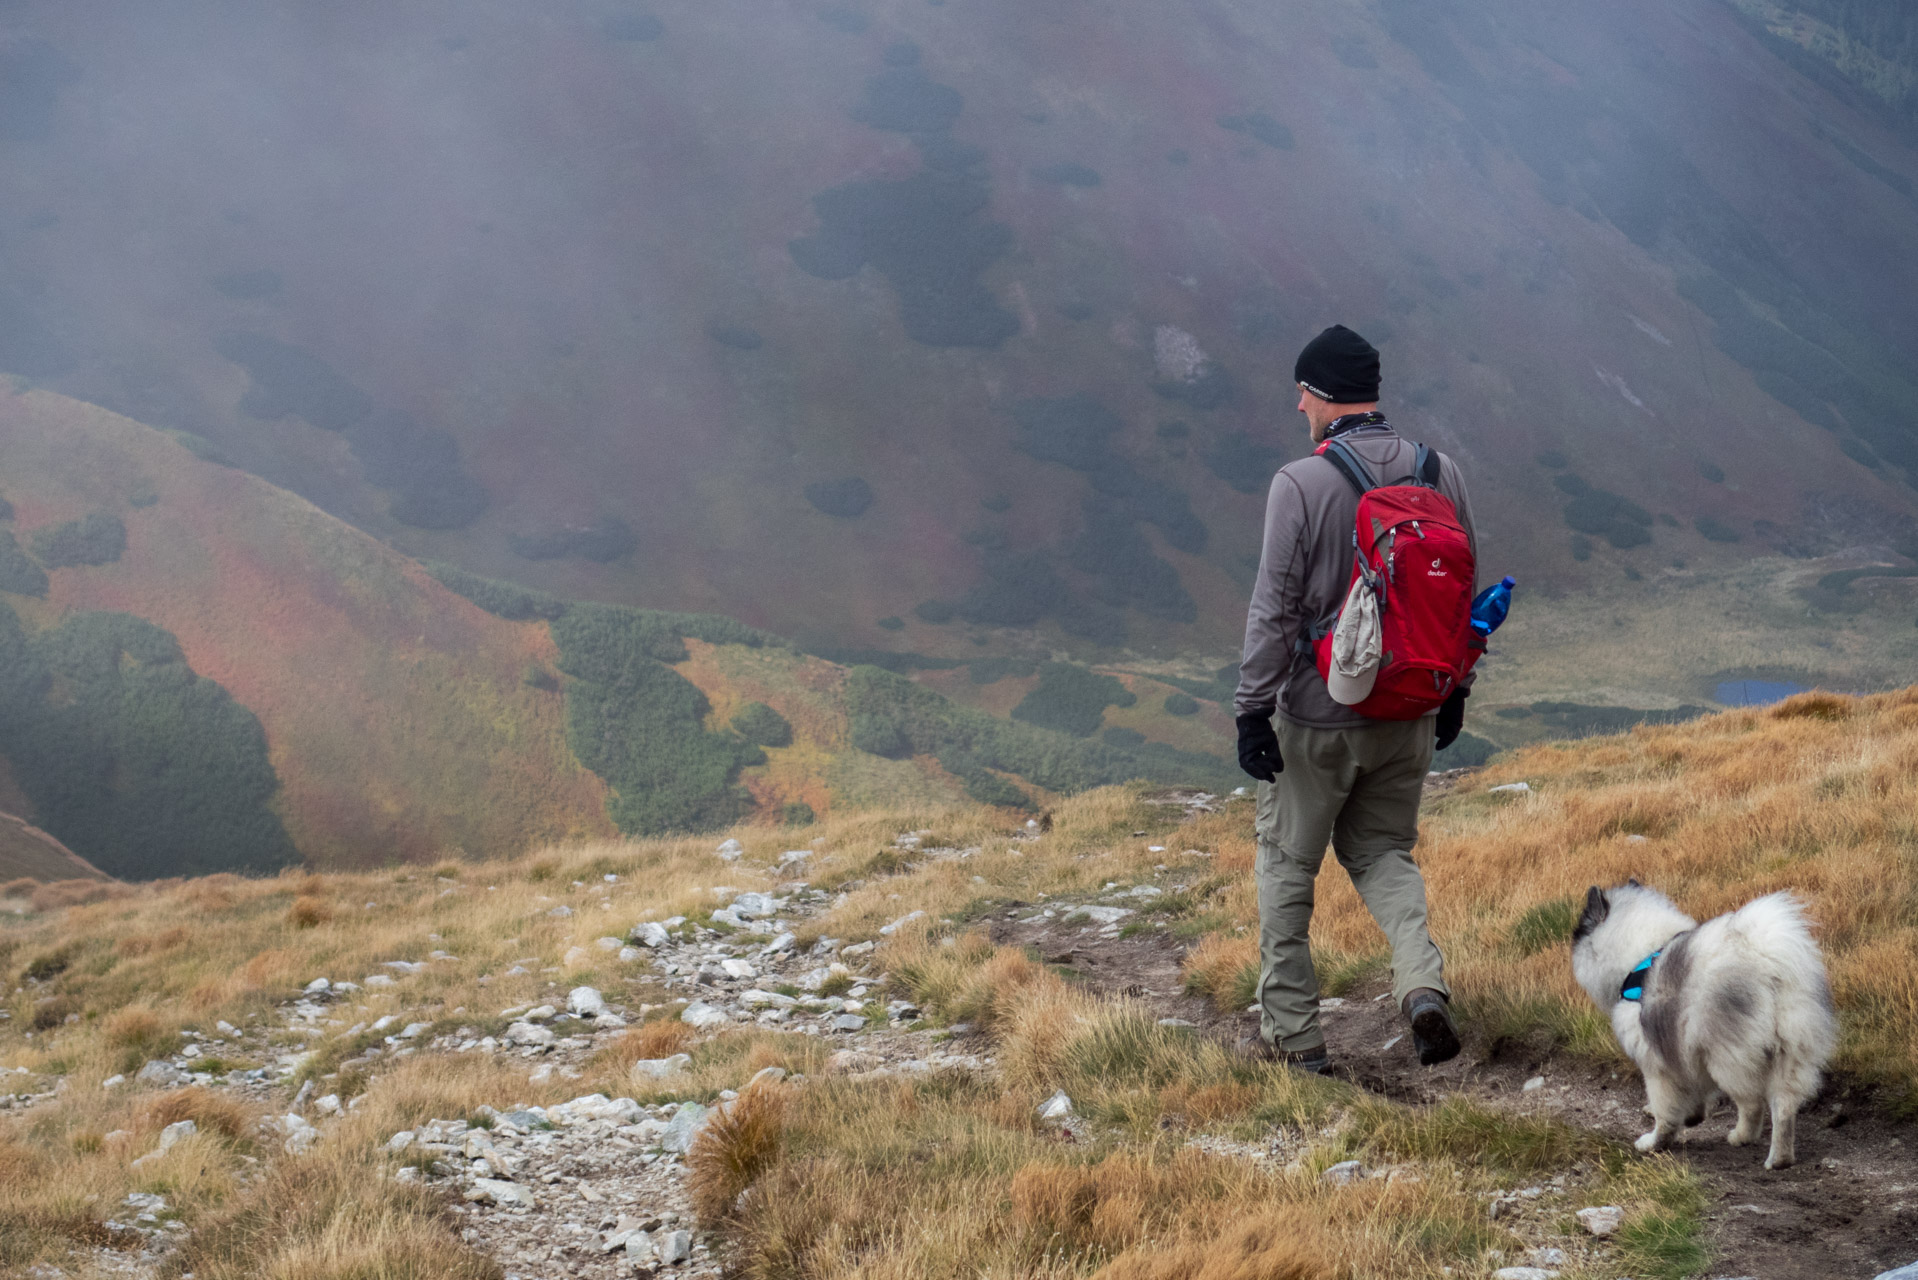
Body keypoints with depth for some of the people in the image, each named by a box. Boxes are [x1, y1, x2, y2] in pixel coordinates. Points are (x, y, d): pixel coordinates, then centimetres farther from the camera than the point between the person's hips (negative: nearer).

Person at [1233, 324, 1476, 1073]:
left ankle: (1292, 1033, 17)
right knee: (1380, 851, 21)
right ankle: (1423, 982, -3)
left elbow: (1274, 608, -16)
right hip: (1409, 715, 4)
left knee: (1287, 864, 11)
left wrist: (1252, 709, -10)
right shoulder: (1440, 473, 0)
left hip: (1318, 716, -4)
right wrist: (1455, 690, 19)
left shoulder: (1300, 484, -15)